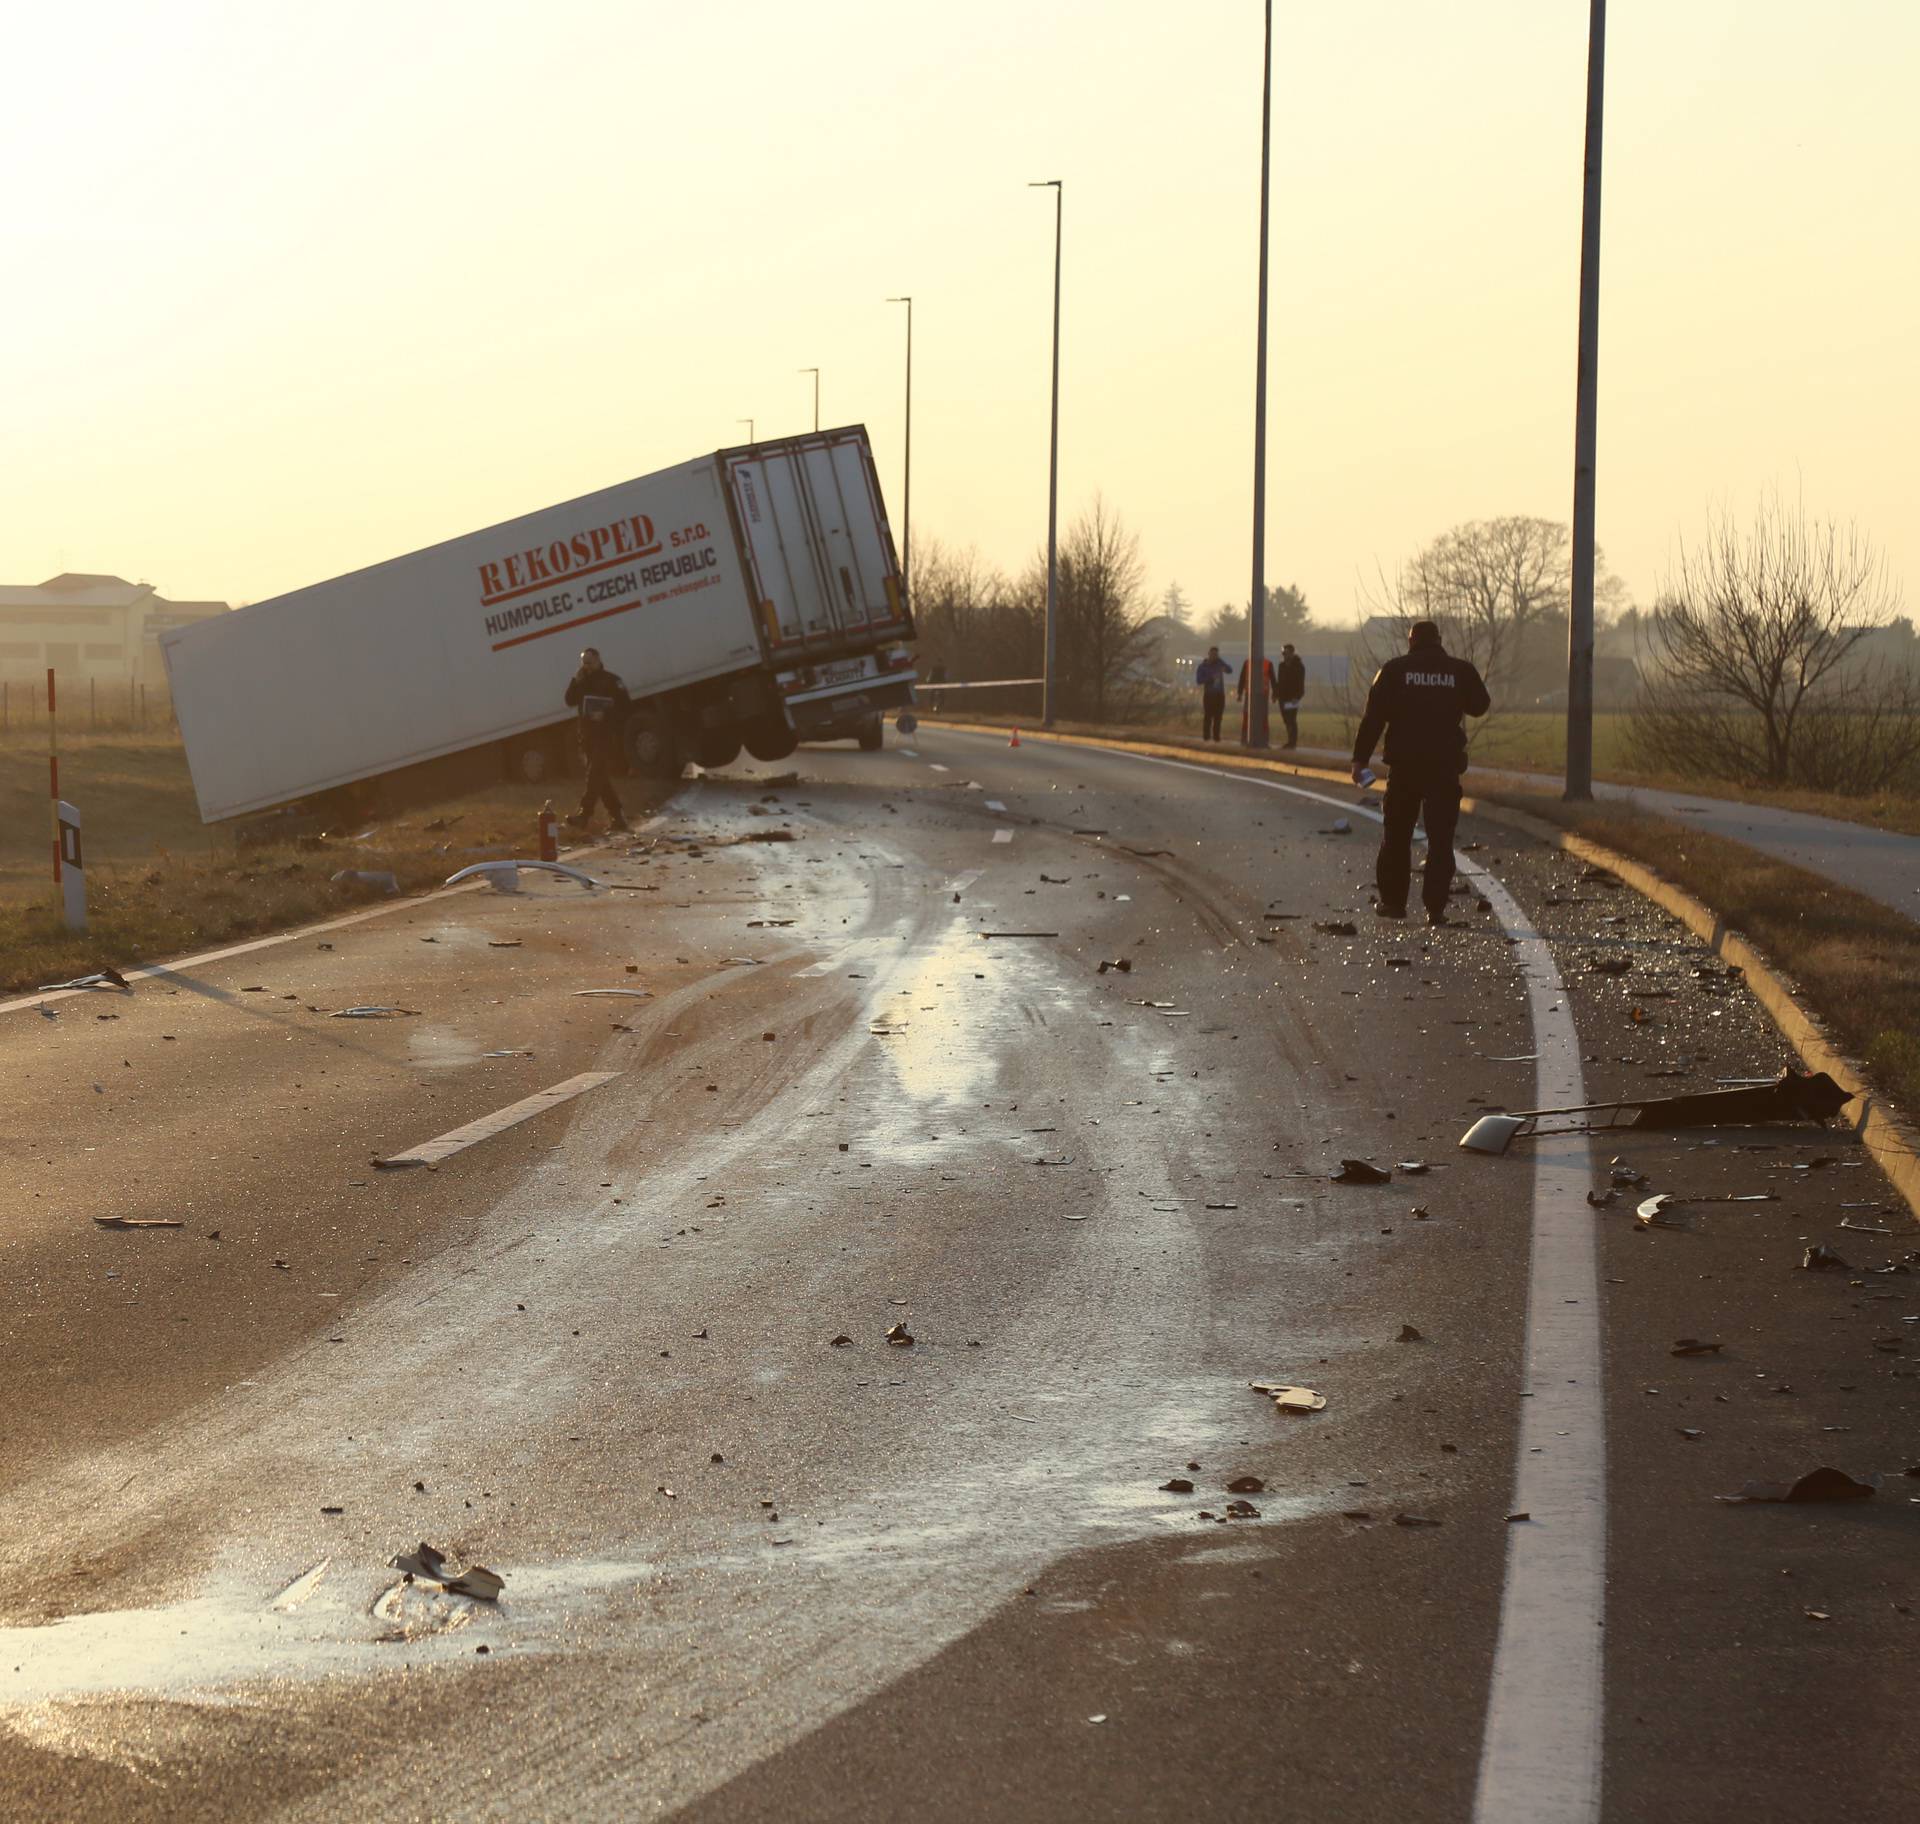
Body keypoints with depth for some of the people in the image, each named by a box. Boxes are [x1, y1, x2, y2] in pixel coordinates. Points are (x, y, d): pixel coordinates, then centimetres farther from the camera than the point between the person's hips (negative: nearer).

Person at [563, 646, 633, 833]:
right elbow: (570, 702, 6)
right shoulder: (583, 682, 15)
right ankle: (617, 816, 12)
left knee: (595, 776, -14)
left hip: (606, 737, -7)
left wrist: (605, 715, -19)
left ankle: (584, 814, -21)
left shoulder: (611, 681, -4)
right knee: (601, 779, 7)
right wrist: (576, 682, -7)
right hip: (589, 736, 7)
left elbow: (625, 705, -8)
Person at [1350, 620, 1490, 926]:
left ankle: (1393, 901, 15)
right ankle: (1435, 907, -5)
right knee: (1440, 838, 2)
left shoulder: (1394, 670, -1)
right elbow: (1480, 705, 16)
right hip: (1446, 765, 0)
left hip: (1404, 765, 0)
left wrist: (1360, 758, -1)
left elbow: (1374, 717, -4)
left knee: (1396, 835, 12)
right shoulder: (1460, 671, 2)